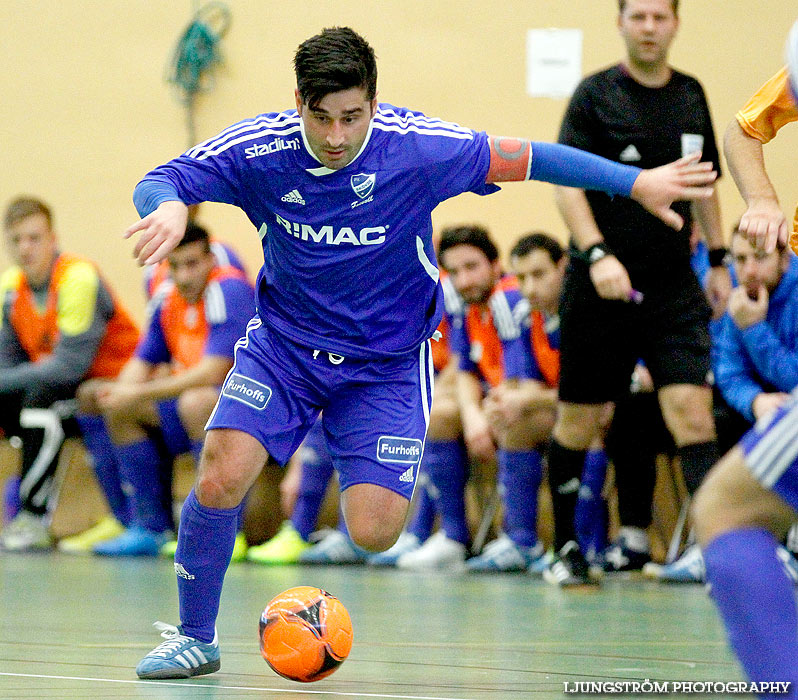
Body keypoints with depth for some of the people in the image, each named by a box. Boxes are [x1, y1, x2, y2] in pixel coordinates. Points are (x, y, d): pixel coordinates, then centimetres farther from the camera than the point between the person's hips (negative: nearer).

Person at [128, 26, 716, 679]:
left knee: (372, 534, -13)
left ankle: (399, 485, 26)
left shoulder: (418, 147, -22)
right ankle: (195, 637, 3)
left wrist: (638, 182, -12)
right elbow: (159, 181, -13)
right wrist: (168, 206, -38)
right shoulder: (258, 148, -18)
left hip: (387, 361, -1)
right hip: (284, 342, 1)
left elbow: (526, 158, -11)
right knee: (222, 476, -19)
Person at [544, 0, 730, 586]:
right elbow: (567, 182, -10)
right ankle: (565, 545, 23)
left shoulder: (691, 96, 10)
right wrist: (597, 254, -23)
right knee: (578, 418, 5)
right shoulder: (596, 94, -4)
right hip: (601, 288, -3)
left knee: (692, 410, -12)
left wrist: (719, 261, 16)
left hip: (674, 286, 3)